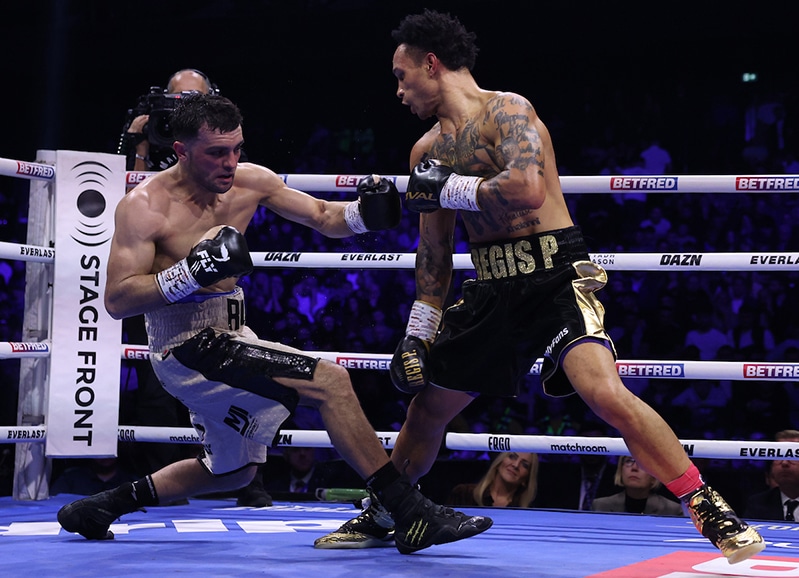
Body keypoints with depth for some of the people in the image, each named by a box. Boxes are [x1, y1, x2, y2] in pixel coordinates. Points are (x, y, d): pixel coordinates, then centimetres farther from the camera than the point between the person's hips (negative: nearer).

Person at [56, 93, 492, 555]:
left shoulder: (249, 182, 0)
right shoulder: (145, 205, -17)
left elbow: (323, 217, 7)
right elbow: (117, 301, -20)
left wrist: (364, 213, -14)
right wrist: (190, 273, -32)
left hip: (228, 340, 9)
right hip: (189, 348, -9)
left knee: (234, 471, 26)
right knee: (331, 381, -20)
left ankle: (101, 506, 36)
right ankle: (412, 515, -18)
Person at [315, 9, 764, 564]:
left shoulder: (506, 110, -10)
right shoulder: (427, 150, 14)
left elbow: (528, 191, -28)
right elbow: (434, 251, 21)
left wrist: (449, 187, -15)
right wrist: (418, 333, 17)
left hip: (556, 276, -8)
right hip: (492, 287, 8)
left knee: (604, 390, -28)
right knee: (428, 402, 14)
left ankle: (711, 510, -18)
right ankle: (379, 514, 36)